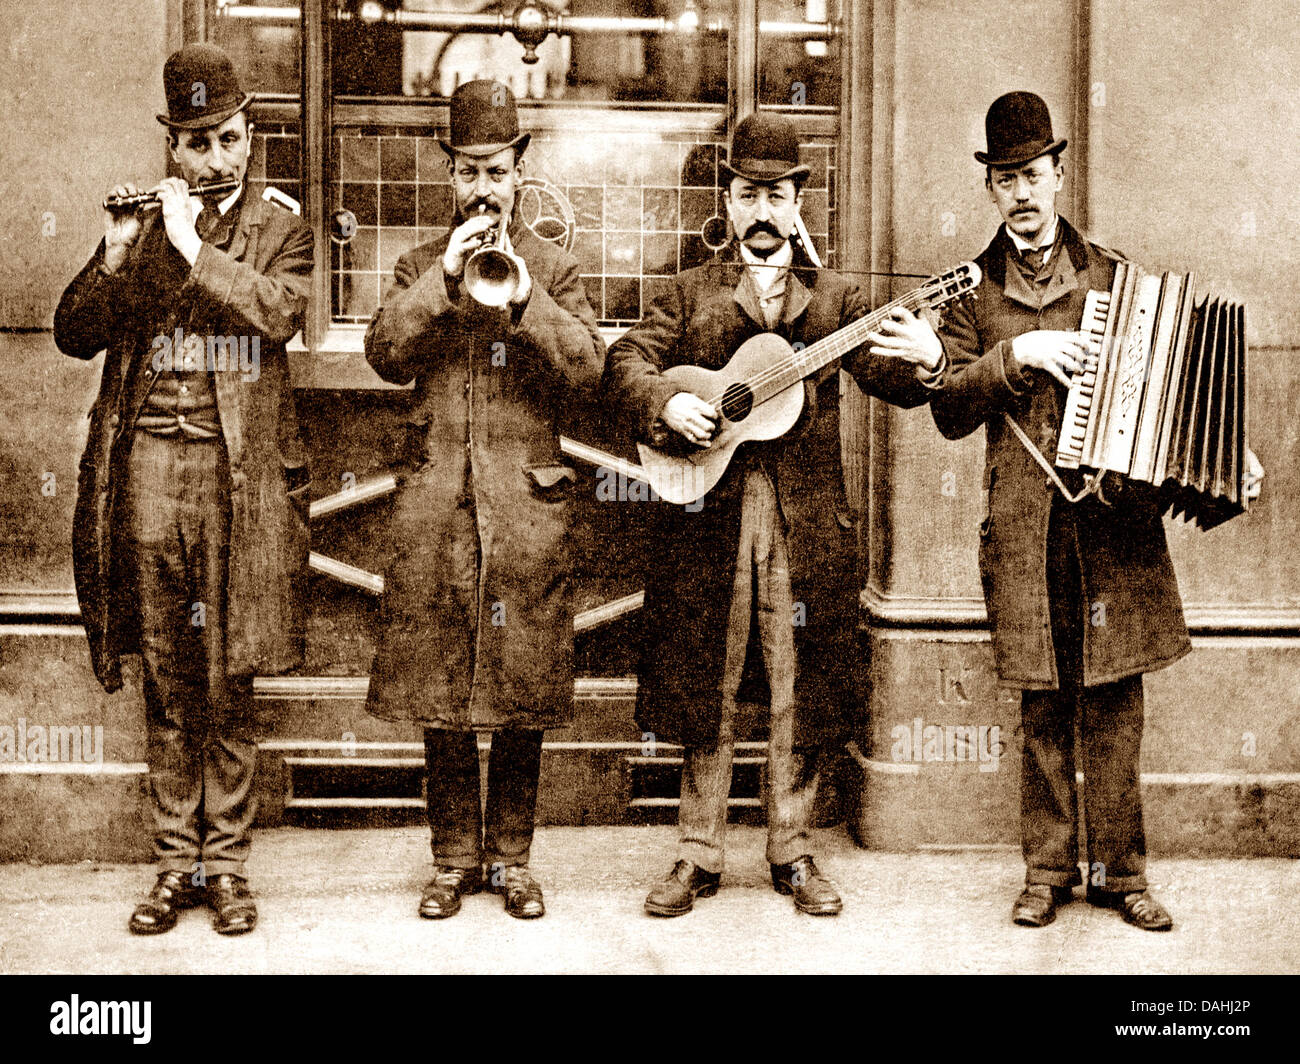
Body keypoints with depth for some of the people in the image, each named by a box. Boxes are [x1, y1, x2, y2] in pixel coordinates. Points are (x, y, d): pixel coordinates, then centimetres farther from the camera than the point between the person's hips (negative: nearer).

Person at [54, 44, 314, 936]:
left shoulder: (279, 233, 9)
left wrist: (194, 248, -13)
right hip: (148, 468, 2)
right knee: (167, 684, 8)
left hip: (240, 476, -2)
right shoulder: (143, 229, 13)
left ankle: (226, 863, 13)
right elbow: (76, 335, 4)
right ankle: (176, 862, 17)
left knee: (230, 685, 2)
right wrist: (115, 255, -10)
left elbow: (280, 312, -11)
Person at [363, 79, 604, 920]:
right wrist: (446, 278, -12)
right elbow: (386, 354, -3)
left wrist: (524, 299, -15)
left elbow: (587, 368, -4)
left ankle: (511, 855, 16)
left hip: (528, 502, -1)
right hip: (438, 502, 1)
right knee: (439, 690, 3)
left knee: (524, 693, 2)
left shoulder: (556, 268, 10)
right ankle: (455, 857, 16)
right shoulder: (422, 267, 13)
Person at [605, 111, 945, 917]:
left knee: (800, 693, 5)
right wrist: (666, 402, -16)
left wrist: (924, 362, -23)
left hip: (806, 521, 0)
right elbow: (626, 361, 4)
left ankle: (792, 852, 18)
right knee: (704, 690, 5)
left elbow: (888, 378, 0)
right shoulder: (690, 294, 11)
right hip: (707, 515, 0)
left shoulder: (835, 298, 11)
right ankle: (700, 856, 15)